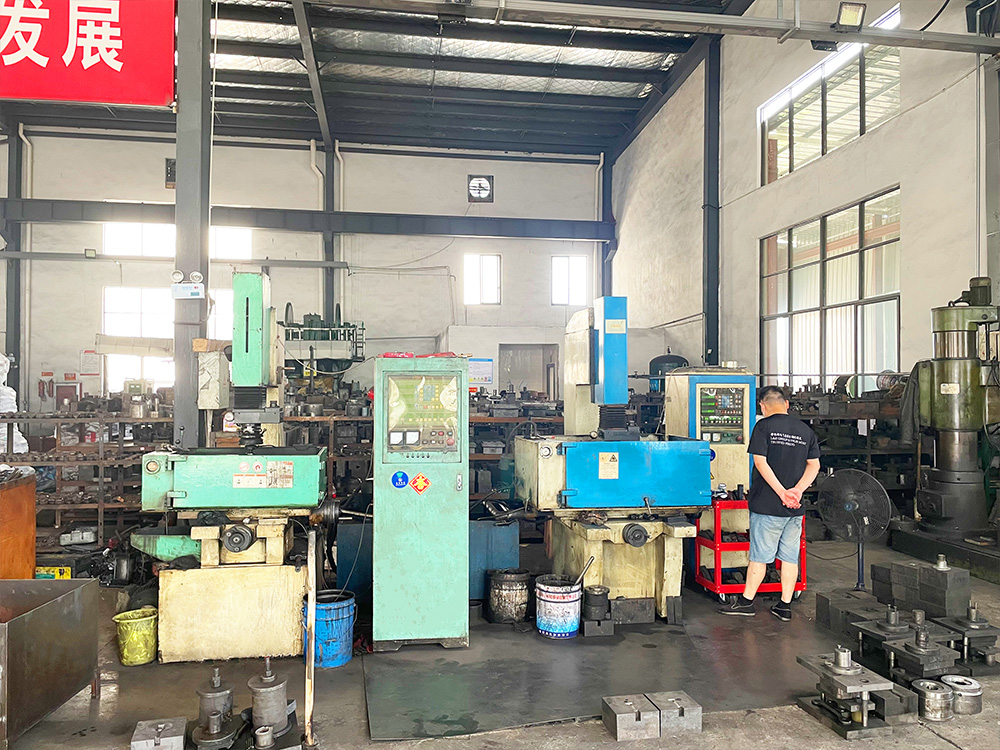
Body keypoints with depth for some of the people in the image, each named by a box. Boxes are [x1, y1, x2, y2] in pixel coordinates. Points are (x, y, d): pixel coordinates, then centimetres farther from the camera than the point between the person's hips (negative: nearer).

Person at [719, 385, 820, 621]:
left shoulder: (764, 426, -8)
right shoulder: (805, 430, 9)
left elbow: (760, 462, -16)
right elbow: (814, 465, 5)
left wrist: (782, 492, -17)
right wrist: (797, 490, -7)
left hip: (767, 505, -5)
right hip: (795, 508, 5)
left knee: (759, 555, 3)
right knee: (790, 557, 10)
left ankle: (746, 602, 12)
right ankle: (785, 606, 16)